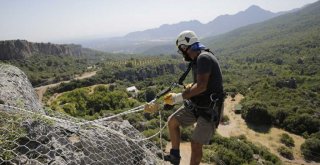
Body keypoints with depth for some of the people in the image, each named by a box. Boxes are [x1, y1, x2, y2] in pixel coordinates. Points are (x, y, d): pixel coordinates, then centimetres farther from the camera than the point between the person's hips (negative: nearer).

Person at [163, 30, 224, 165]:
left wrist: (179, 97, -27)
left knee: (196, 145, -4)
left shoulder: (204, 58, -21)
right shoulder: (197, 60, 9)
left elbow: (201, 86, -30)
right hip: (197, 104, 9)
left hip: (210, 109, -9)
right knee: (172, 121, 5)